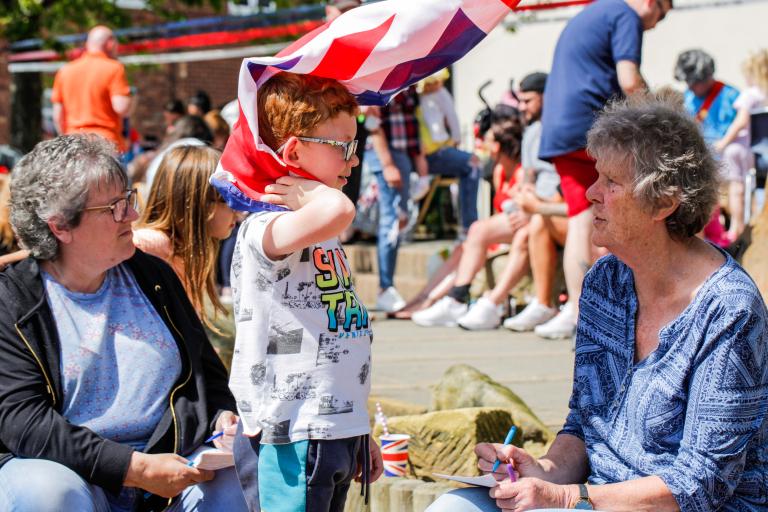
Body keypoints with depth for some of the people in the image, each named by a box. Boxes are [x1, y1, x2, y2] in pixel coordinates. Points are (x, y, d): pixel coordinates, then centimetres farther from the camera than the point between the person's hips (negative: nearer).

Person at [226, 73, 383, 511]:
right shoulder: (264, 230, -16)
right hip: (288, 444, -9)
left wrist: (360, 434, 25)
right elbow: (338, 210, -39)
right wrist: (303, 191, -16)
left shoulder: (324, 238, 17)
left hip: (337, 434, 10)